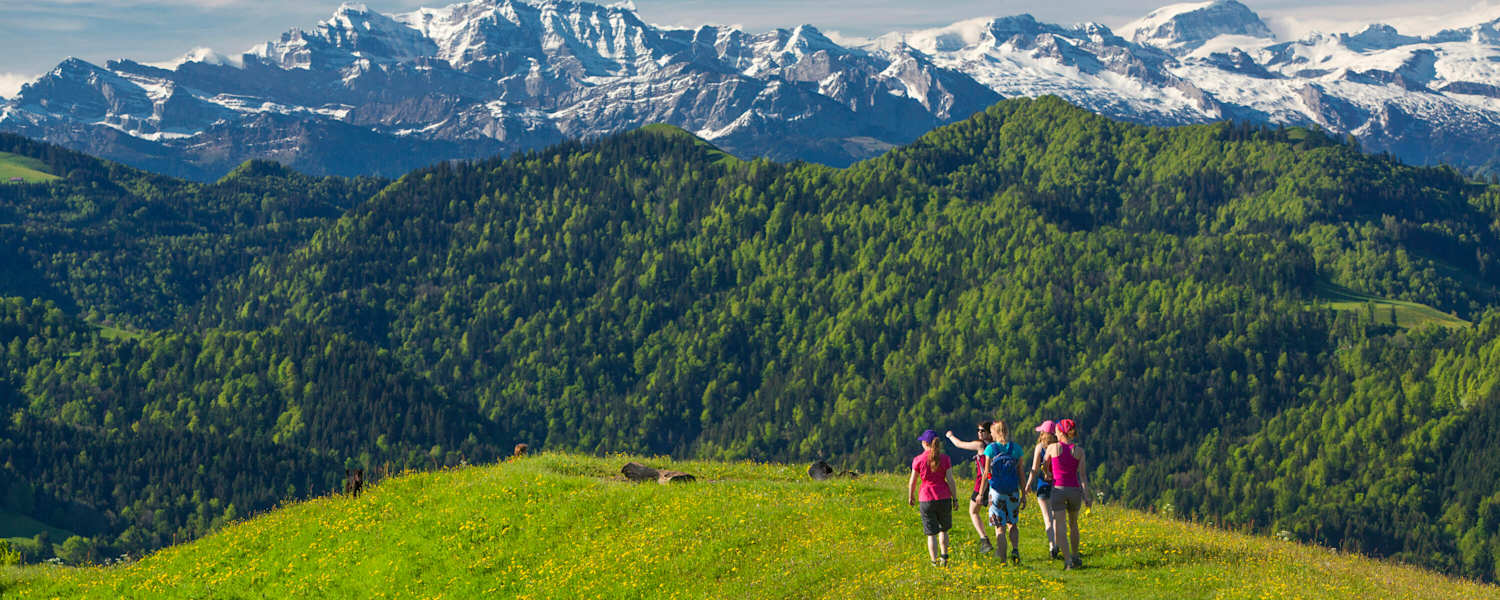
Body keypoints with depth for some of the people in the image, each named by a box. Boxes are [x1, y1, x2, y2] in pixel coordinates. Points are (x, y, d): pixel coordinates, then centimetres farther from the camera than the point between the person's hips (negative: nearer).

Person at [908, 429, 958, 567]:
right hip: (944, 497, 1)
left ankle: (935, 562, 2)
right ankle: (944, 556, 14)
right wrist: (955, 499, 3)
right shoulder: (945, 459, -3)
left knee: (931, 533, 5)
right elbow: (950, 480, -5)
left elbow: (912, 481, 1)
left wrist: (911, 496, 17)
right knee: (943, 529, 22)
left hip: (926, 499, -1)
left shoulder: (918, 460, -5)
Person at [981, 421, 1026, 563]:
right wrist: (1023, 492, 11)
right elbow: (1020, 472, 3)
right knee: (1013, 523, 19)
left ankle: (1001, 557, 3)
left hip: (996, 491, -2)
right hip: (1013, 491, 2)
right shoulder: (1016, 448, 0)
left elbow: (986, 473, -7)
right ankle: (1015, 550, -1)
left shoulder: (991, 448, -8)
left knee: (999, 526, 5)